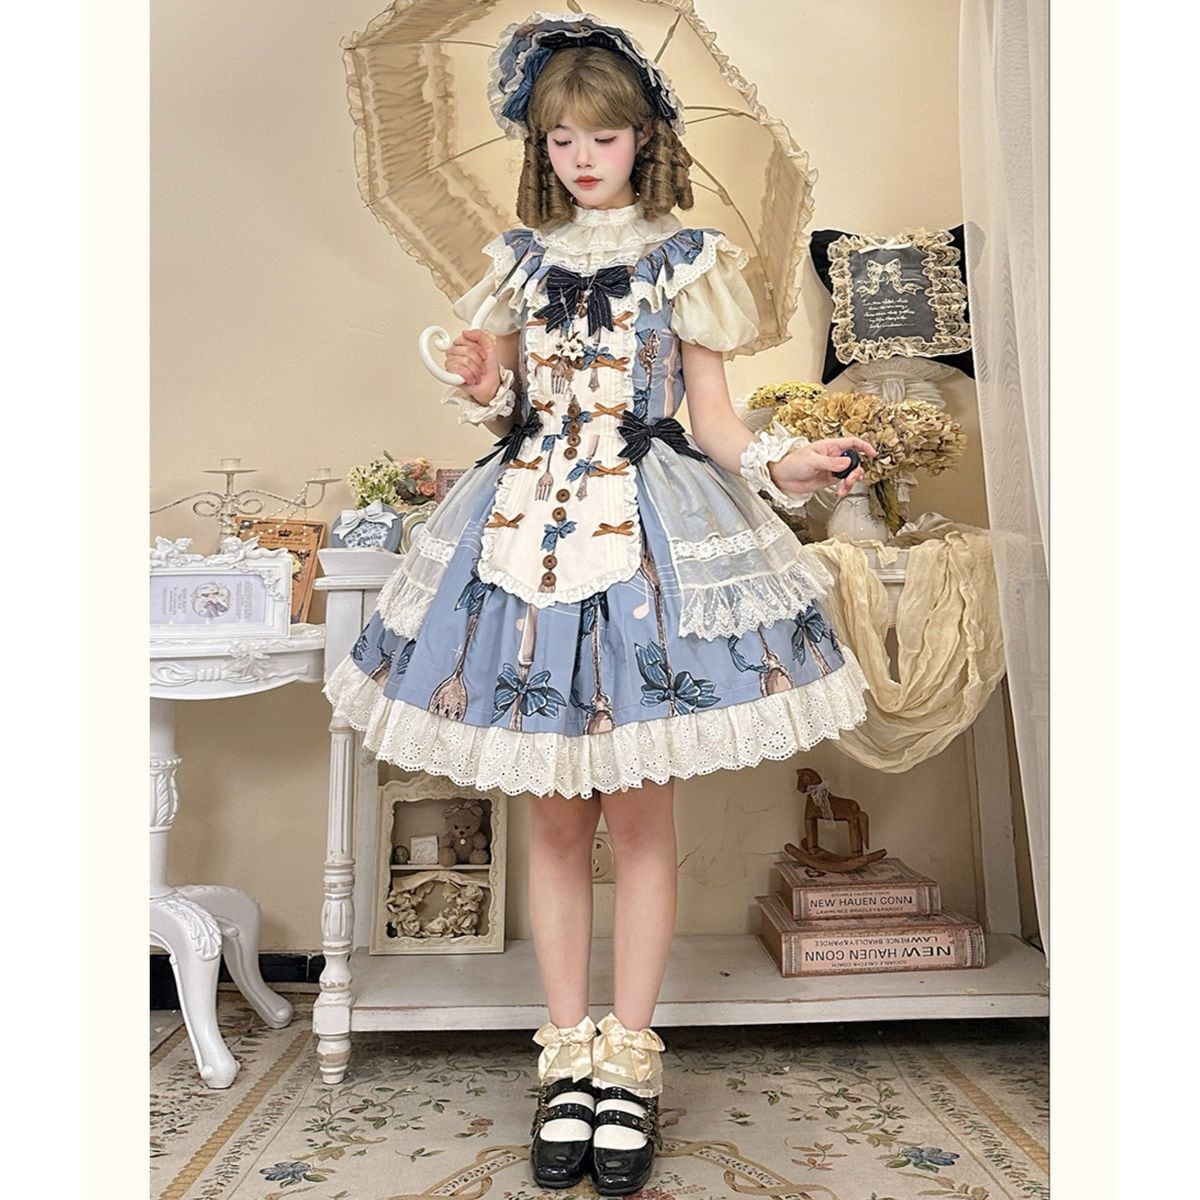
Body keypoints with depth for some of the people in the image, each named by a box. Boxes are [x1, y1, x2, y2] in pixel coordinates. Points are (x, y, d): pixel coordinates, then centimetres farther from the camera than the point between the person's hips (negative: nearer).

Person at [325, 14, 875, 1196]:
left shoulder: (684, 258, 6)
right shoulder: (521, 258, 14)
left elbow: (711, 421, 3)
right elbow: (507, 411, 16)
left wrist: (779, 466, -16)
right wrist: (481, 392, -6)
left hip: (650, 530, -2)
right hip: (529, 519, 3)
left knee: (640, 808, 1)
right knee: (554, 813, 6)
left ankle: (628, 1054, 18)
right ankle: (568, 1048, 22)